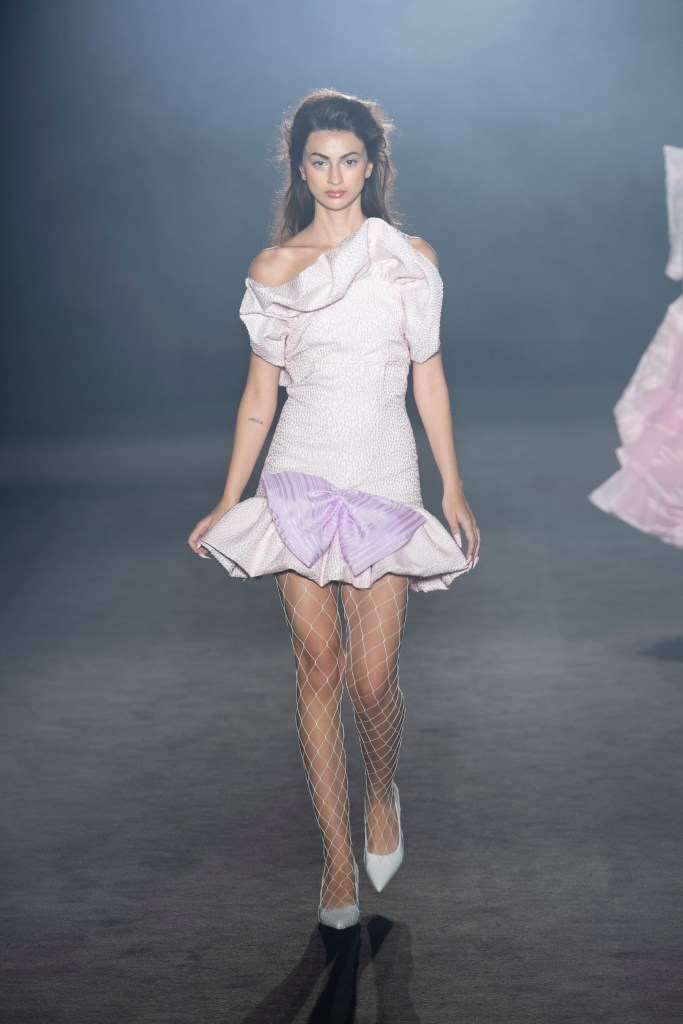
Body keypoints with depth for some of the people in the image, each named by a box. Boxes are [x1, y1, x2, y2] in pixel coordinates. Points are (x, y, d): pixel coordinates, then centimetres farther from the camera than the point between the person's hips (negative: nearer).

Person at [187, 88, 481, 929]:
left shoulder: (411, 258, 6)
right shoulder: (274, 268, 5)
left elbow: (429, 379, 9)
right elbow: (259, 393, 8)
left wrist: (454, 490, 8)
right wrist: (228, 502, 7)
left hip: (386, 481, 0)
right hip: (301, 479, 0)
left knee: (373, 676, -4)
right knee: (318, 667, 0)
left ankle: (382, 792, 29)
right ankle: (337, 858, 11)